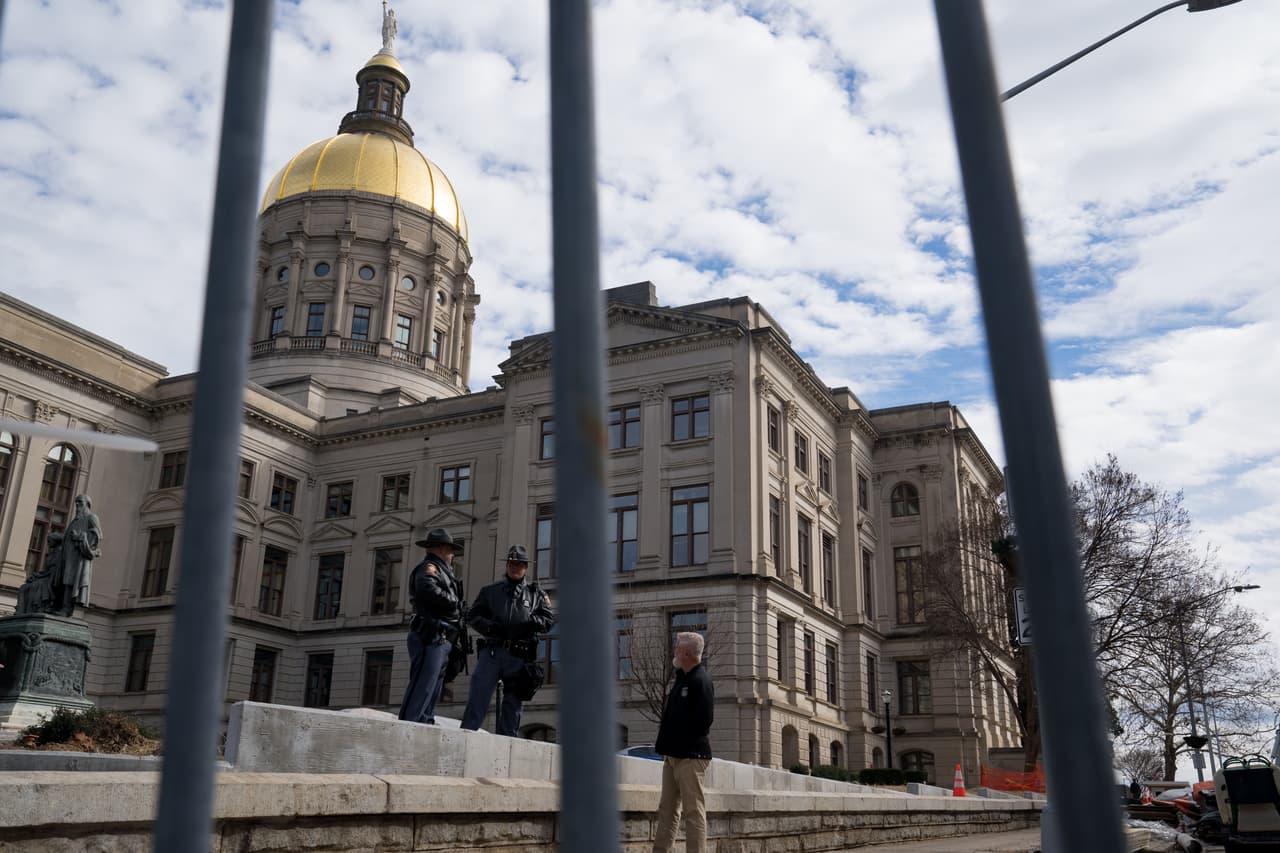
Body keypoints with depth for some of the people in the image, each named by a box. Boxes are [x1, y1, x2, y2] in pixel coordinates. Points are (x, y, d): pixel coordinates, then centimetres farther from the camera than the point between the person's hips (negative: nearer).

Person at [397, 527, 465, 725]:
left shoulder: (440, 570, 26)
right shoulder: (429, 567, -3)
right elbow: (428, 589, -26)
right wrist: (455, 602, -15)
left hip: (441, 641, 10)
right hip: (431, 639, -10)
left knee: (433, 692, 10)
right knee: (422, 688, -16)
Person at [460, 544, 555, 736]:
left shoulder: (536, 594, 17)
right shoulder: (490, 591, 17)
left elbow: (549, 619, 9)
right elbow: (474, 615, 11)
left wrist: (530, 623, -12)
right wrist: (489, 626, -10)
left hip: (520, 656, 1)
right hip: (492, 650, -1)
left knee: (513, 702, 3)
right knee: (479, 691, -14)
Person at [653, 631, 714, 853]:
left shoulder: (700, 681, -12)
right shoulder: (682, 678, 17)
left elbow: (704, 719, -20)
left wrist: (679, 739, -11)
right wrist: (666, 742, 8)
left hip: (690, 756, -10)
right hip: (673, 755, 10)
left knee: (693, 812, -6)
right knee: (667, 809, 12)